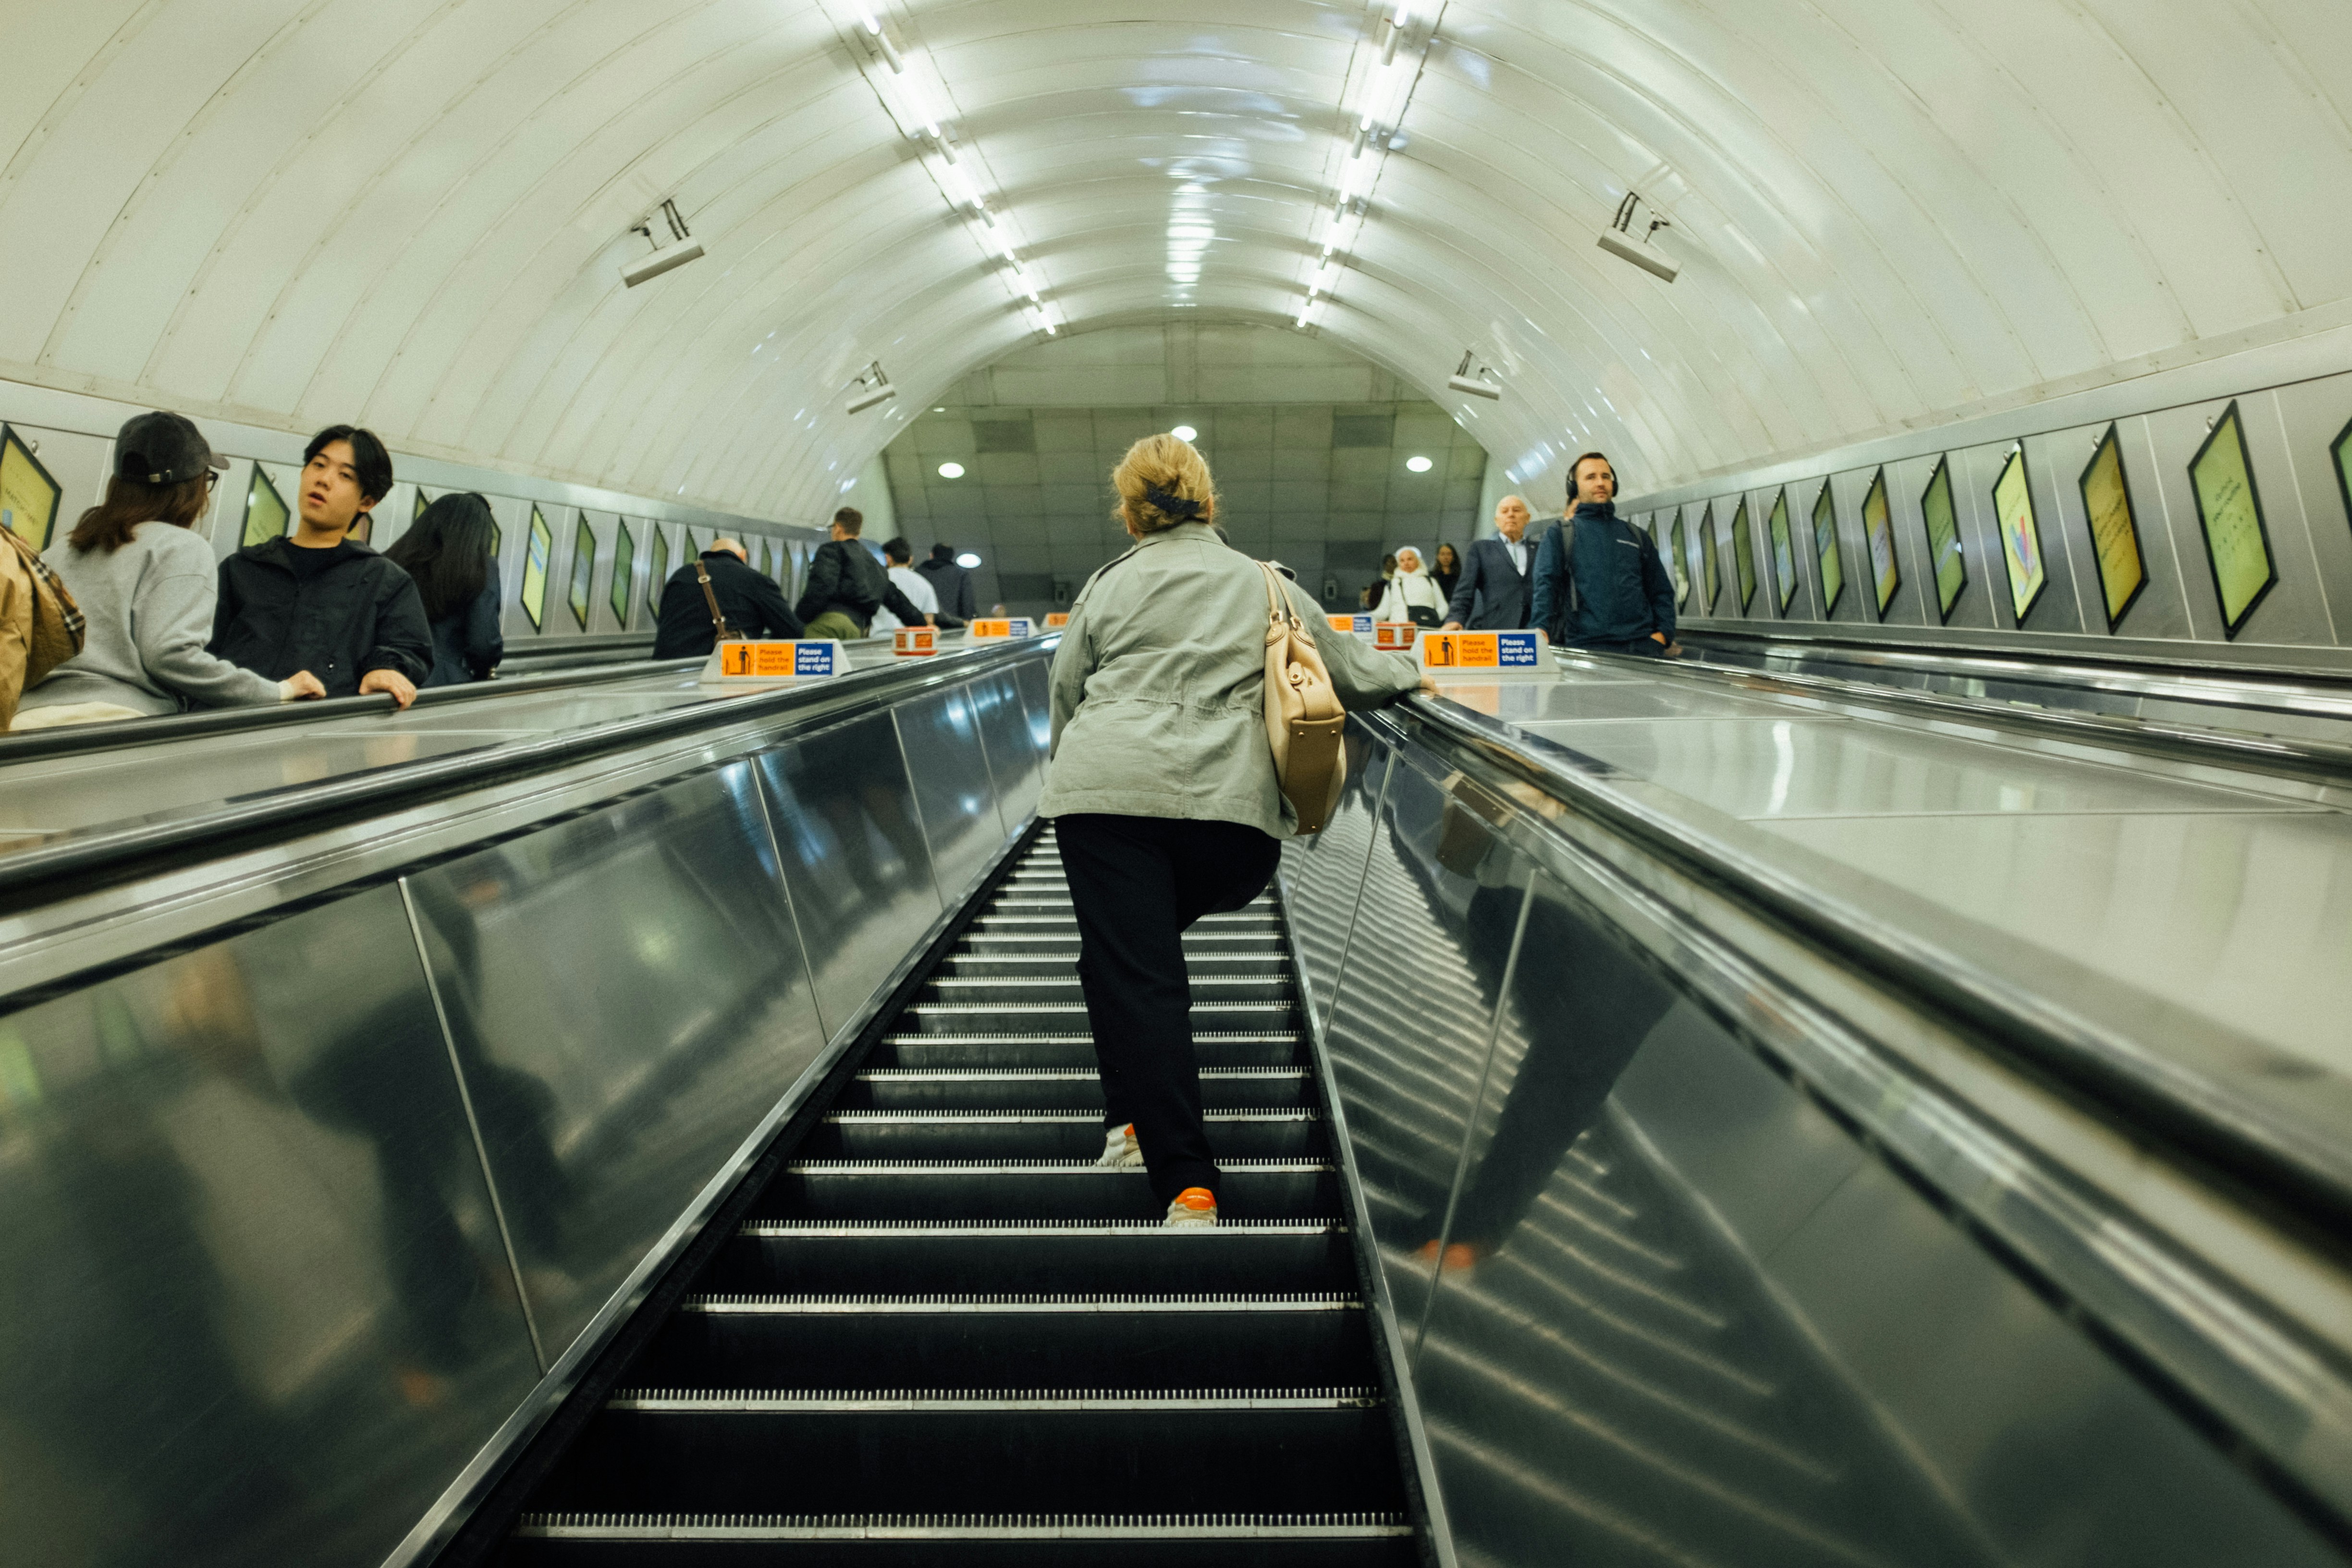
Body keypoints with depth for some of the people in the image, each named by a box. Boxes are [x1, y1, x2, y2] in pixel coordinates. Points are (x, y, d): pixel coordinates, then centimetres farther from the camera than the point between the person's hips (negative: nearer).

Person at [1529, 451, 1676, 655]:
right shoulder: (1560, 535, 13)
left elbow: (1661, 590, 22)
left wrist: (1662, 633, 4)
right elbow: (1545, 585, -1)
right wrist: (1541, 631, -18)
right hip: (1585, 646, -3)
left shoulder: (1637, 537, 23)